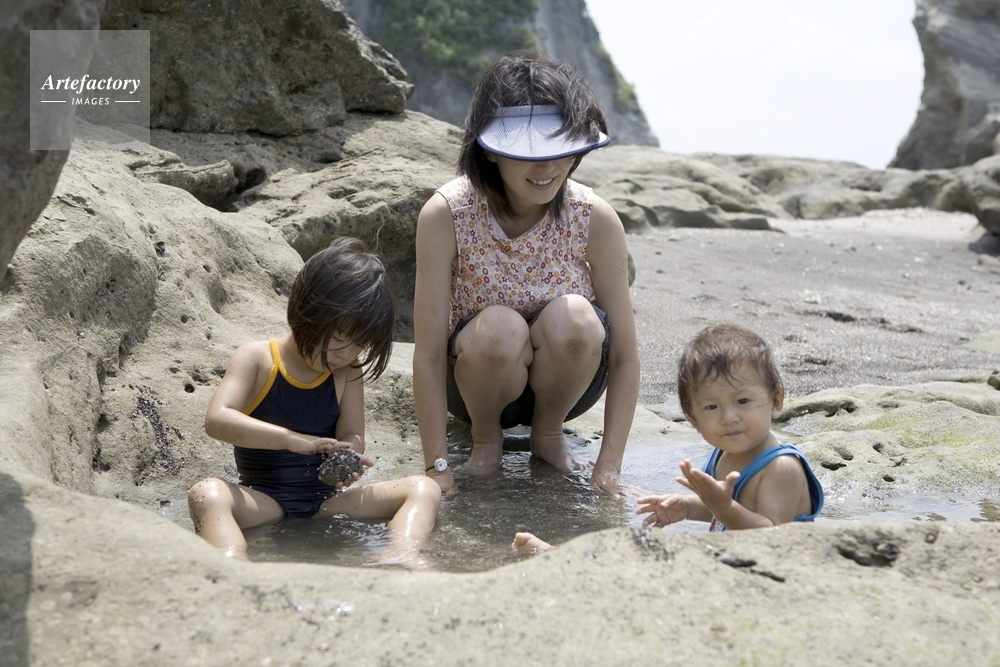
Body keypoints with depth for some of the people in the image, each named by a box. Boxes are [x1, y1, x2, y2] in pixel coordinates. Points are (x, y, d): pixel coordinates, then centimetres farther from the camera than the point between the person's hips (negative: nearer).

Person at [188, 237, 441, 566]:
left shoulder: (348, 373, 4)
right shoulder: (256, 359, -5)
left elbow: (351, 436, 2)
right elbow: (217, 419, -20)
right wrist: (292, 439, -34)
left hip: (327, 499, 3)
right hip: (263, 500, -2)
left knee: (424, 488, -15)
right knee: (207, 493, -34)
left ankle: (404, 556, -41)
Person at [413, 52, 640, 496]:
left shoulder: (595, 219, -17)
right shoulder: (446, 216, -20)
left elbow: (624, 356, -14)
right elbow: (428, 353, -20)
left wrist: (609, 465, -19)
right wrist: (437, 467, -21)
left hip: (564, 383, 1)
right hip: (478, 378, -1)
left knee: (574, 318, -32)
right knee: (499, 328, -35)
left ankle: (549, 432, 0)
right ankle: (485, 435, 0)